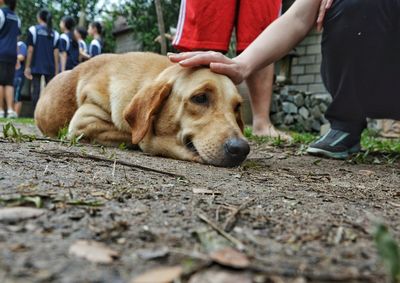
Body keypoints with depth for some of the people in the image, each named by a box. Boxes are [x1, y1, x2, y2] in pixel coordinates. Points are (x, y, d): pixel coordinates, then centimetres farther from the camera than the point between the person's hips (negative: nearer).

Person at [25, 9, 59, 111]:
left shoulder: (33, 30, 1)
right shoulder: (54, 33, 6)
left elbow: (30, 50, -3)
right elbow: (56, 53, 3)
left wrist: (27, 67, 1)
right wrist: (56, 70, 7)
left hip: (36, 66, -2)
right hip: (50, 67, 2)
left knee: (36, 90, 0)